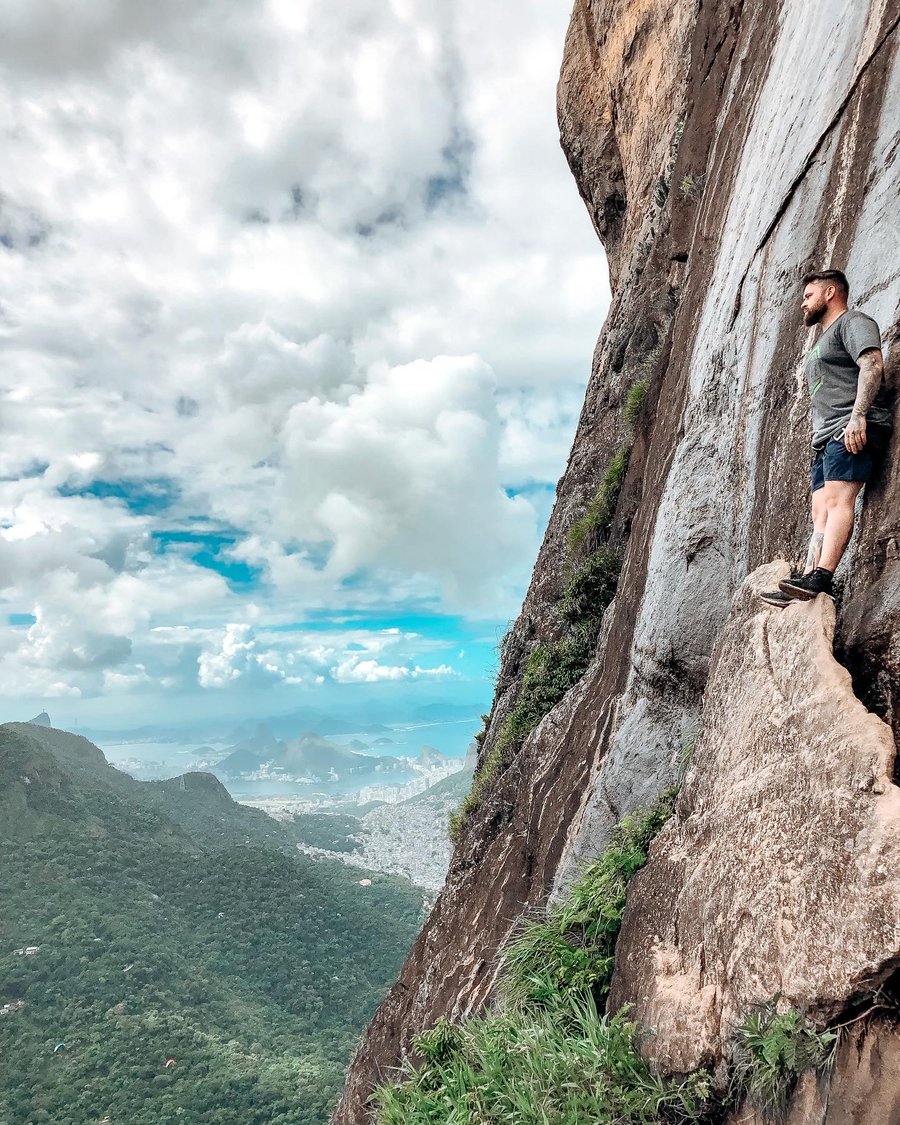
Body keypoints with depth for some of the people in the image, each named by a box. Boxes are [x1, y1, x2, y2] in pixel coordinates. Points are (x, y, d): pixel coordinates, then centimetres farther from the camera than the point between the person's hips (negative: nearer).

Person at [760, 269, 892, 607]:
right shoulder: (824, 340, 34)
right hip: (826, 438, 9)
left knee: (837, 499, -22)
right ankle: (808, 582, -11)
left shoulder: (853, 322, 5)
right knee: (821, 512, -3)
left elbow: (872, 365, -13)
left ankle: (820, 579, -34)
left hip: (854, 431, -9)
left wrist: (857, 415, -24)